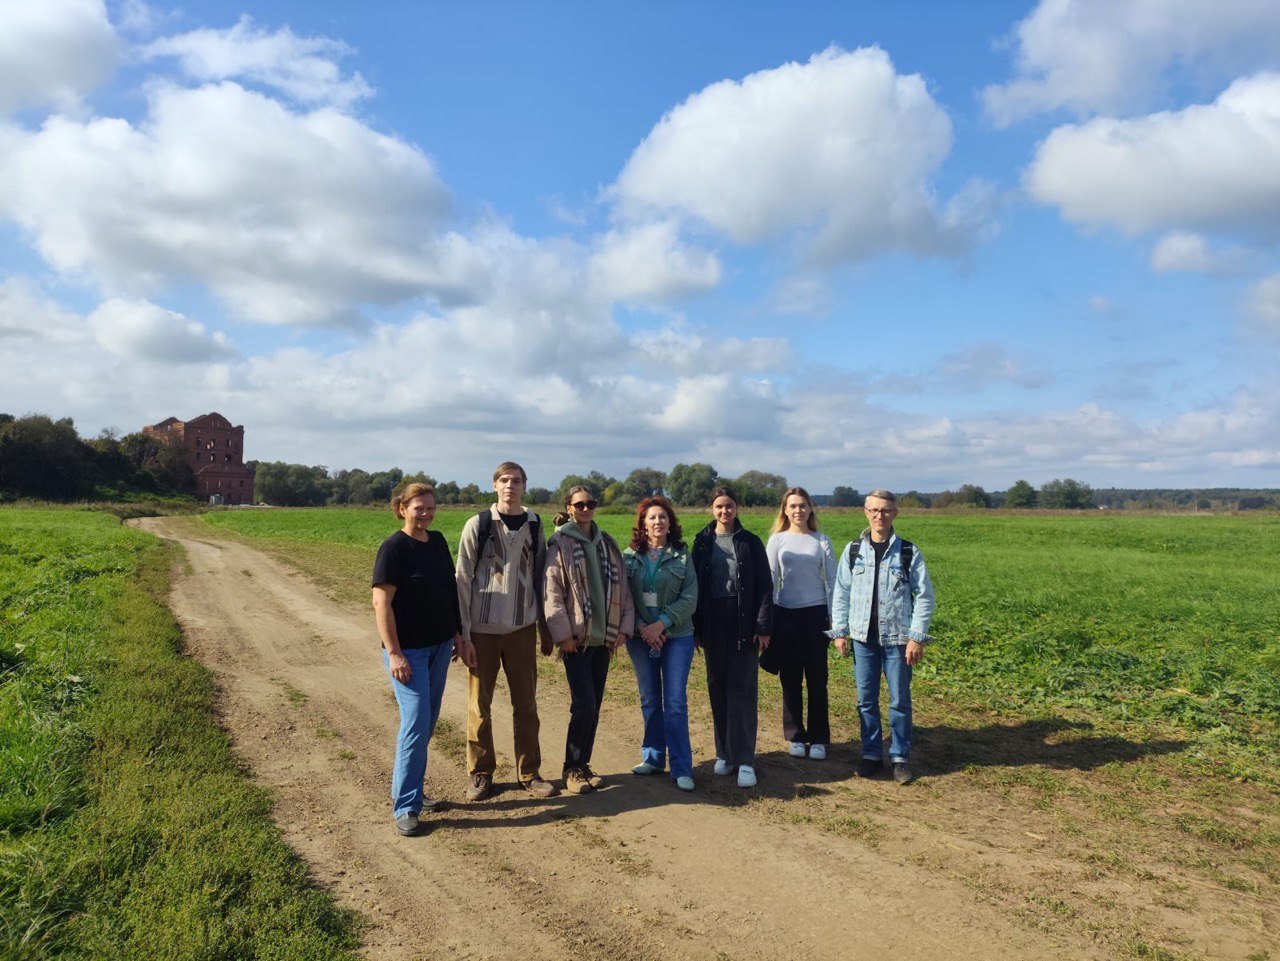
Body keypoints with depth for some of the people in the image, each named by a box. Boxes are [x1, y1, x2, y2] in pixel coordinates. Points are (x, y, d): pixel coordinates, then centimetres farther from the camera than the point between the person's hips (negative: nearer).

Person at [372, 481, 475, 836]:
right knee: (416, 723, -8)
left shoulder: (438, 542, 7)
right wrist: (394, 653, -20)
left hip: (439, 646, 7)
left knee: (428, 723, 14)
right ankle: (405, 807, 2)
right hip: (408, 649, -7)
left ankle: (408, 785, 30)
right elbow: (381, 602, -16)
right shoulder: (393, 548, -13)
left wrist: (459, 637, 14)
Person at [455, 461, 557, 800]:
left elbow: (539, 576, 11)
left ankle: (529, 772, 21)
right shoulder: (478, 525, -4)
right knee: (480, 704, 7)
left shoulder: (534, 526, 4)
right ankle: (480, 773, 22)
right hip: (483, 629, -2)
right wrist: (463, 632, -7)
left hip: (522, 628, 2)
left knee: (526, 703, 8)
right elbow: (463, 579, -4)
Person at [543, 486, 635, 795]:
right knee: (584, 706, -8)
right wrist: (562, 634, -14)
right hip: (576, 639, -5)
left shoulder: (607, 545, 11)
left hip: (603, 638, 5)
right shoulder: (560, 544, -5)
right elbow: (551, 591, -10)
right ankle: (572, 769, 9)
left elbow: (622, 588, 12)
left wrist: (623, 627, 4)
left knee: (594, 707, 10)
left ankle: (584, 765, 24)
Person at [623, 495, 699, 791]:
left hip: (676, 636, -2)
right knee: (649, 700, 11)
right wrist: (641, 627, -12)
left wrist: (662, 623, -16)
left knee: (675, 701, -2)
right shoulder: (629, 556, 3)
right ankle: (653, 757, 24)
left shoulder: (682, 556, 0)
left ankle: (681, 768, 4)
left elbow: (690, 598, -6)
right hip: (640, 636, 2)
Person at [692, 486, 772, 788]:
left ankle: (744, 760, -1)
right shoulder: (703, 542, 6)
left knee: (743, 690, -4)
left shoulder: (750, 542, 1)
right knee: (718, 689, 8)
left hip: (743, 623, -2)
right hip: (713, 623, 2)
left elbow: (765, 586, 0)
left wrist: (763, 627, -6)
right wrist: (696, 627, 2)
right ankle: (724, 752, 19)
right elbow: (695, 585, 7)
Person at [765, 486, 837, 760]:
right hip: (786, 615, 0)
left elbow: (832, 580, 6)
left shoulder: (821, 541, 3)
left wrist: (835, 619, 3)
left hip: (815, 613, 0)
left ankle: (818, 738, 16)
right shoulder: (777, 540, 2)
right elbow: (769, 579, 3)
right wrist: (767, 619, 0)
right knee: (790, 678, 7)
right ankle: (796, 737, 19)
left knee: (817, 679, 4)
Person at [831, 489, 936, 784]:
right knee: (866, 700, 9)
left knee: (899, 701, 5)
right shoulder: (853, 550, 3)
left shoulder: (908, 552, -3)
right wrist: (839, 631, 3)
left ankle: (900, 757, 20)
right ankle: (871, 753, 23)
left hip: (897, 638, -2)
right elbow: (841, 592, 7)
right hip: (863, 637, 2)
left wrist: (917, 637, -8)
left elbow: (924, 596, -2)